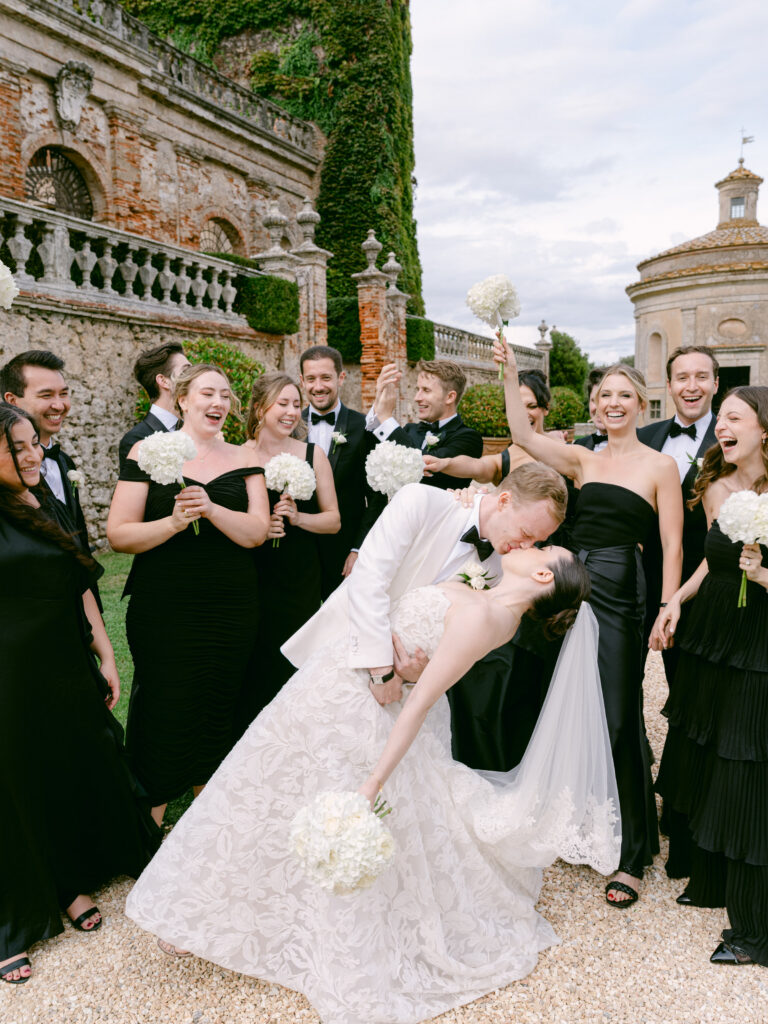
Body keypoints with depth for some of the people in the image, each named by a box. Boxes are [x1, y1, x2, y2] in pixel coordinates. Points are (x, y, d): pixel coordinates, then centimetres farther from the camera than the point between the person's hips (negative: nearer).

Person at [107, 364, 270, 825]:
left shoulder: (244, 459, 5)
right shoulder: (148, 451, -2)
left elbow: (256, 532, -5)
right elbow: (119, 534, -6)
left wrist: (211, 509, -21)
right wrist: (174, 522, -21)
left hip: (231, 609, 3)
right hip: (164, 609, -2)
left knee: (218, 708, 14)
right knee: (164, 712, 2)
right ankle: (149, 824, 24)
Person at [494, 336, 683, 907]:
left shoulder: (660, 466, 0)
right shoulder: (583, 460, 11)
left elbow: (672, 545, -4)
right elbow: (523, 435, -1)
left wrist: (669, 610, -12)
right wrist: (510, 373, -6)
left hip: (620, 600, -4)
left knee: (618, 720, 0)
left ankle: (632, 856, 17)